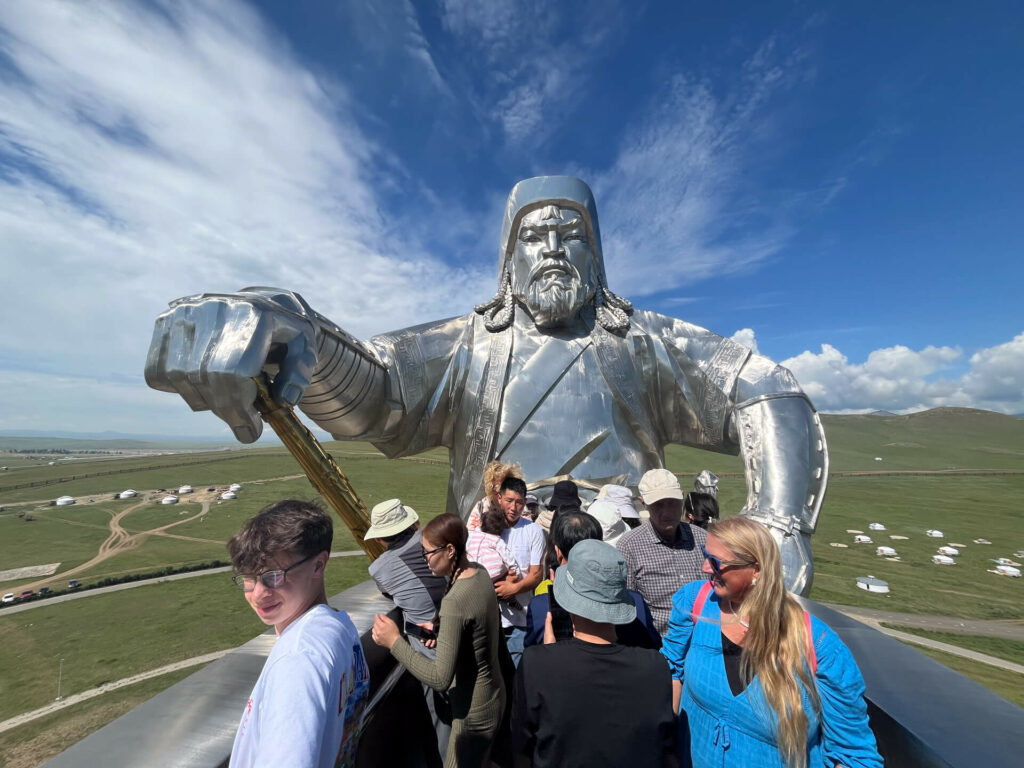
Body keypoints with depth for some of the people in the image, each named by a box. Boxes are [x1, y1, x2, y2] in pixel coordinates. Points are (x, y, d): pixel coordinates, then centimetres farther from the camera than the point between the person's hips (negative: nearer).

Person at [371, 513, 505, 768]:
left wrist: (394, 641, -25)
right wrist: (441, 630, 3)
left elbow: (440, 679, -28)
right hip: (494, 696, 7)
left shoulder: (454, 601, -31)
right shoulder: (481, 574, -7)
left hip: (474, 712, -7)